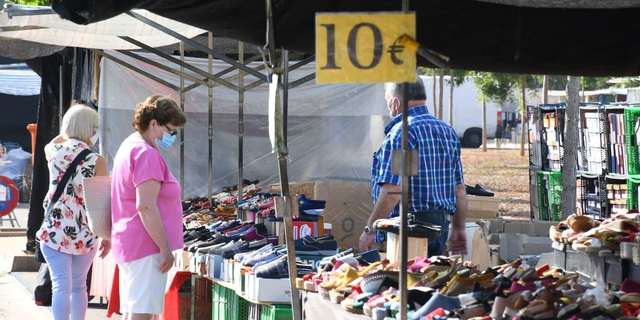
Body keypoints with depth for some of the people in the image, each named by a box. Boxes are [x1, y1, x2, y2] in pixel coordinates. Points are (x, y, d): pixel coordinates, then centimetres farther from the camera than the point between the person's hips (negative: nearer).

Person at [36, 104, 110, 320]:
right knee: (78, 286, 16)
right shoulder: (96, 161, -8)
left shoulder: (54, 151, -2)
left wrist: (69, 132, 25)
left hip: (54, 230, 0)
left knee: (62, 286, -3)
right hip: (84, 234, 0)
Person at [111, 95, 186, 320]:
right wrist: (165, 248, -19)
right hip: (146, 246, -11)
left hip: (127, 243, 11)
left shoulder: (129, 146, 18)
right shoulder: (147, 154, -16)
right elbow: (146, 207, -23)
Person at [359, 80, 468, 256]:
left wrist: (369, 229, -15)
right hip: (441, 225, 8)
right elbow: (459, 189, 16)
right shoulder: (447, 131, 13)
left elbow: (392, 191, -20)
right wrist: (458, 229, 22)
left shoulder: (400, 133, -13)